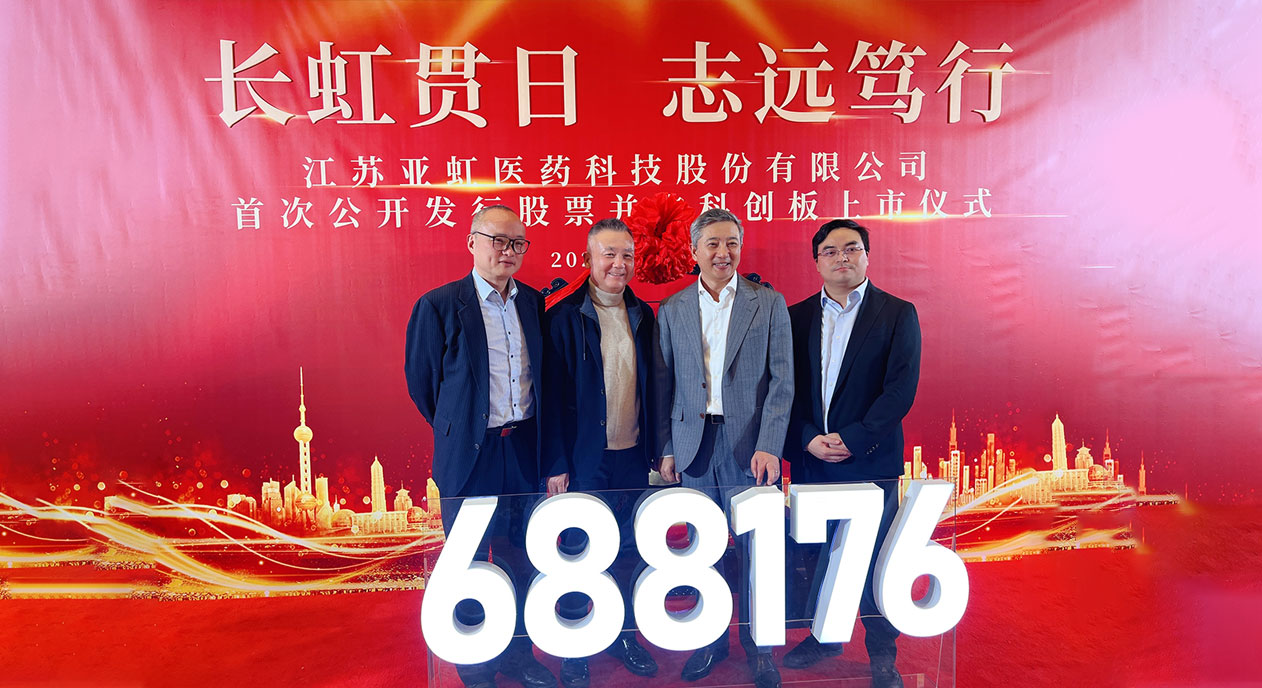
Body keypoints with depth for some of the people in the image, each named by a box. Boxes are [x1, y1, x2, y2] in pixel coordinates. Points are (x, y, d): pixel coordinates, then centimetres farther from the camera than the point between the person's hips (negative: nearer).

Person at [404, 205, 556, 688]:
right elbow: (420, 379, -1)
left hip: (523, 449, 4)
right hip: (470, 453, -4)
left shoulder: (534, 302, 6)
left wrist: (532, 432, 10)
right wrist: (456, 430, 6)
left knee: (520, 558, 15)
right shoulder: (439, 305, -8)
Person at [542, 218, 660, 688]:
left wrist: (654, 450, 7)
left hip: (633, 456, 4)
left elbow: (651, 387, 10)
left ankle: (622, 634, 32)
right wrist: (556, 464, -11)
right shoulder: (563, 317, -7)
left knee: (627, 551, 14)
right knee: (578, 552, 7)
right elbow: (553, 395, -9)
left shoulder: (643, 316, 7)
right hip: (585, 459, -4)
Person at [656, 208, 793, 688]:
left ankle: (758, 647, 24)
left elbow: (782, 381, -3)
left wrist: (768, 447, -12)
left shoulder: (770, 305, 1)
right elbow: (665, 386, 9)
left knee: (755, 550, 5)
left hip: (749, 445, -2)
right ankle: (711, 640, 28)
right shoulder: (672, 311, 8)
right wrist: (666, 449, 4)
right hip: (694, 446, 2)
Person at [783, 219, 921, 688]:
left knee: (874, 558, 4)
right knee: (816, 554, 13)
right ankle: (825, 636, 32)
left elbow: (901, 389, -8)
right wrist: (809, 438, -9)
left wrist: (852, 440, -15)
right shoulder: (796, 316, 8)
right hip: (809, 457, 3)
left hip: (871, 459, -3)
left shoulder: (898, 314, 0)